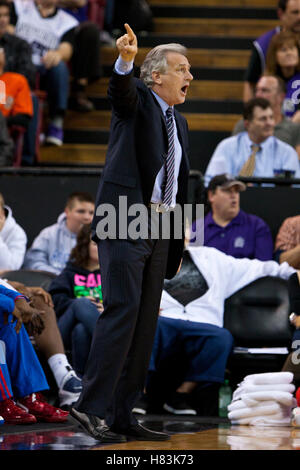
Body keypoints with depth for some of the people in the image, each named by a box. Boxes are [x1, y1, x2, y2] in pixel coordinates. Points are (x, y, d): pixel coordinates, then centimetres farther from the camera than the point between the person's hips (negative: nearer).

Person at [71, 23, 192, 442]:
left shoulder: (179, 123, 21)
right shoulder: (138, 98, 1)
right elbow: (120, 90, -25)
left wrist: (181, 233, 19)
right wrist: (125, 60, -45)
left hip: (159, 228, 8)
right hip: (123, 220, -8)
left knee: (145, 322, 5)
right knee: (123, 309, -17)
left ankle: (123, 415, 7)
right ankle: (92, 405, -14)